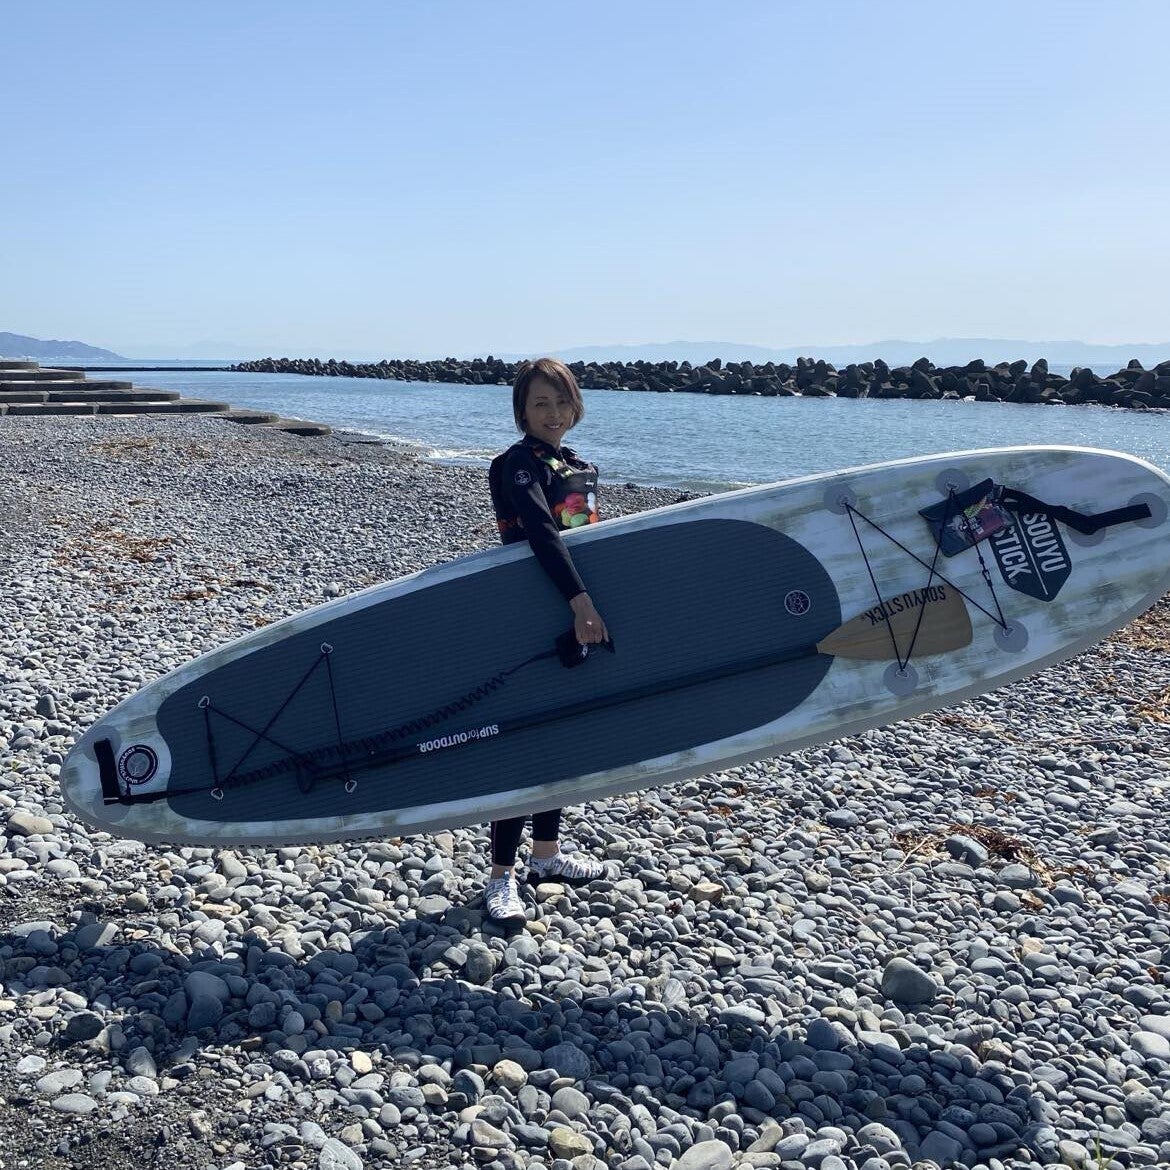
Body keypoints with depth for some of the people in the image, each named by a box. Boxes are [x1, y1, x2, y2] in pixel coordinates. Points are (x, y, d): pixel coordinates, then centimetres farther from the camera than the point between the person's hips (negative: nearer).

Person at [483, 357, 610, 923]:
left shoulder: (584, 470, 12)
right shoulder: (515, 465, -12)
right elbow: (541, 534, -27)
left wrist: (591, 611, 13)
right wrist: (580, 601, -38)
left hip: (572, 618, 8)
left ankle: (546, 853, 29)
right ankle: (501, 875, 4)